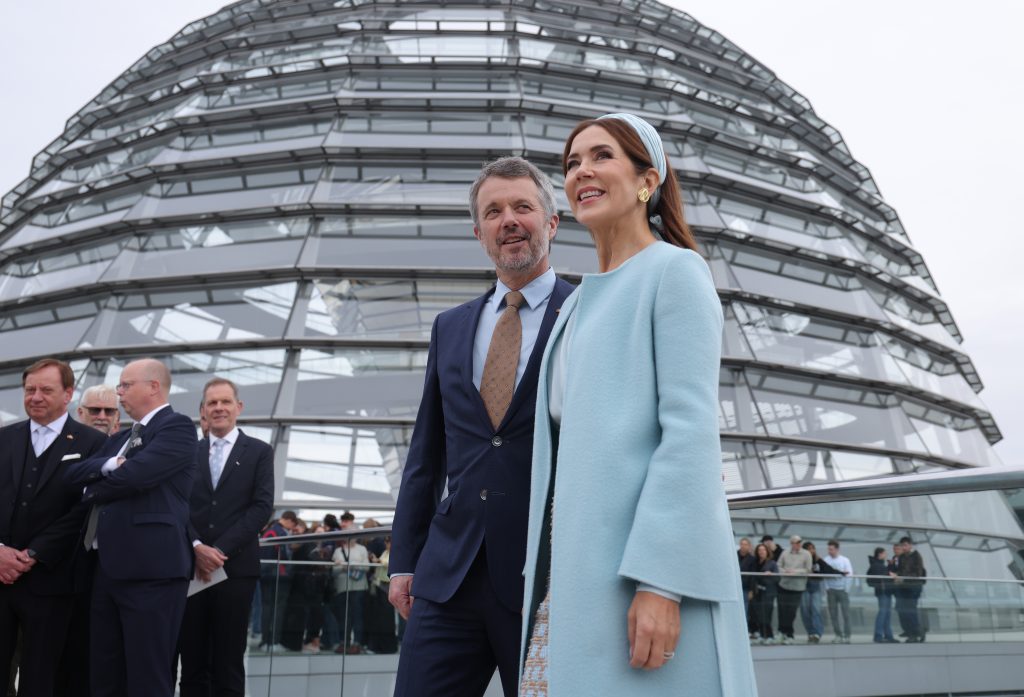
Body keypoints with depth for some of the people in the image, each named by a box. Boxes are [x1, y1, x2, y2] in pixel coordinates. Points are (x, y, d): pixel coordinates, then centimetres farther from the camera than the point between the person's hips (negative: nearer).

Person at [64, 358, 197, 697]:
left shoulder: (177, 426, -7)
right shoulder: (120, 438, 22)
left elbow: (133, 475, -19)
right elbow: (74, 472, 13)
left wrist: (93, 490, 0)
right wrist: (107, 465, -8)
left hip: (150, 568, -9)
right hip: (108, 568, 9)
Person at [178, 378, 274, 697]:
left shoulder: (259, 452, 5)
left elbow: (262, 506, -4)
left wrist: (220, 550, -11)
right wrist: (197, 547, -12)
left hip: (235, 568, -2)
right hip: (191, 568, 2)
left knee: (228, 664, 3)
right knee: (192, 663, 6)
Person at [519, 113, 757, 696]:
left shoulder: (676, 270, -3)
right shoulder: (583, 300, 20)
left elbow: (692, 429, -13)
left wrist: (659, 582, -21)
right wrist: (543, 580, 16)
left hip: (643, 566, -7)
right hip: (575, 569, 7)